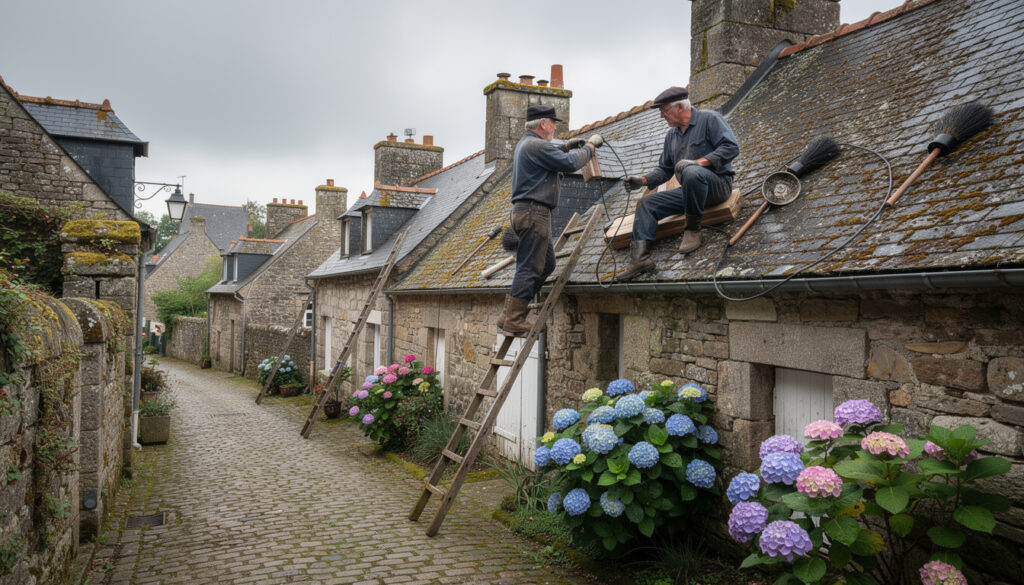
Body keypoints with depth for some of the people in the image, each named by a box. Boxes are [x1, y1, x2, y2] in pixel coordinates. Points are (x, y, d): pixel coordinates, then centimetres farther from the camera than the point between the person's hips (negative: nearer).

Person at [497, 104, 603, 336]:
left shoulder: (526, 143, 21)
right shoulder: (536, 145, -13)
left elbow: (550, 159, 33)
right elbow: (570, 164, -16)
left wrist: (566, 147, 21)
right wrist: (590, 145, -2)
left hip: (528, 211, 11)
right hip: (534, 211, -11)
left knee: (546, 264, 14)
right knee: (529, 267, -9)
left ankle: (509, 316, 13)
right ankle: (513, 320, -6)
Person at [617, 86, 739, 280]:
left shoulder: (709, 119, -2)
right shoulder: (671, 135, 20)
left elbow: (731, 147, -14)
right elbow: (664, 169, 24)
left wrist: (699, 162, -25)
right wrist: (642, 181, 5)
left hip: (717, 184, -7)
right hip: (689, 191, 8)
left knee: (691, 173, -39)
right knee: (646, 203, -7)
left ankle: (693, 229, -22)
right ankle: (640, 257, -24)